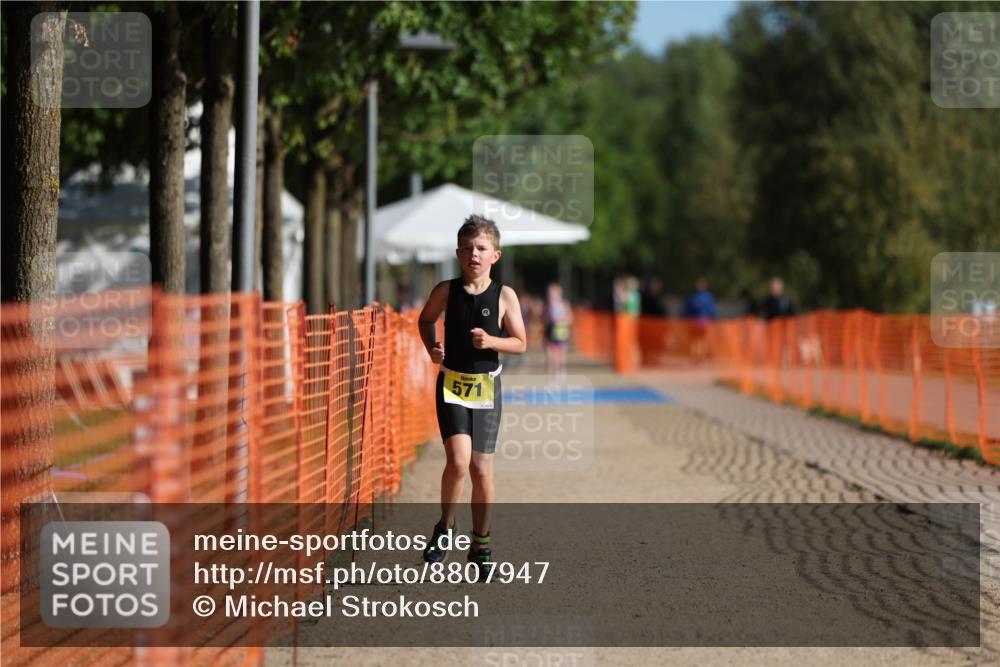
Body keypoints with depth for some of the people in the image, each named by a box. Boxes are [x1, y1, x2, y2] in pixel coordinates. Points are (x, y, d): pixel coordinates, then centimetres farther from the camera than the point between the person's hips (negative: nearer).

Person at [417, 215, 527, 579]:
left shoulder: (504, 296, -5)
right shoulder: (445, 291, -3)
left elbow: (520, 343, 0)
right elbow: (426, 319, 16)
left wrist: (491, 341, -18)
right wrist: (432, 347, -1)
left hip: (486, 387, 1)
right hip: (451, 383, -1)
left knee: (482, 469, 5)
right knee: (458, 460, -18)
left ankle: (480, 543, 19)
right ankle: (445, 527, 5)